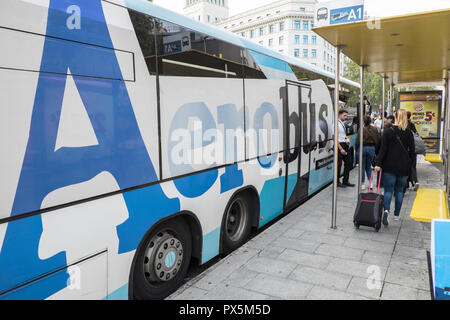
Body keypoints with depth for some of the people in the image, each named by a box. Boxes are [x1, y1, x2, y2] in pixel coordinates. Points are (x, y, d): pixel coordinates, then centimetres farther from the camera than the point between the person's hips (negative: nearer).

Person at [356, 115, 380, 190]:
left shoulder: (361, 129, -14)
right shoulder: (374, 129, 0)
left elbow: (358, 141, -12)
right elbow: (378, 140, 5)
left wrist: (356, 149, 2)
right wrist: (375, 149, 16)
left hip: (362, 148, -4)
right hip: (372, 148, 4)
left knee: (362, 167, 5)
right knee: (369, 166, 18)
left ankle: (363, 184, 9)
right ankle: (370, 183, 12)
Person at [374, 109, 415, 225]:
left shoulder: (388, 132, -6)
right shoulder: (409, 133, -1)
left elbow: (383, 149, -10)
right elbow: (412, 151, 2)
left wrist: (378, 163, -8)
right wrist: (409, 163, 14)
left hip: (389, 166, -2)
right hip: (404, 167, 2)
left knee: (388, 190, 1)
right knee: (399, 190, 14)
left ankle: (386, 210, -22)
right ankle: (396, 214, 21)